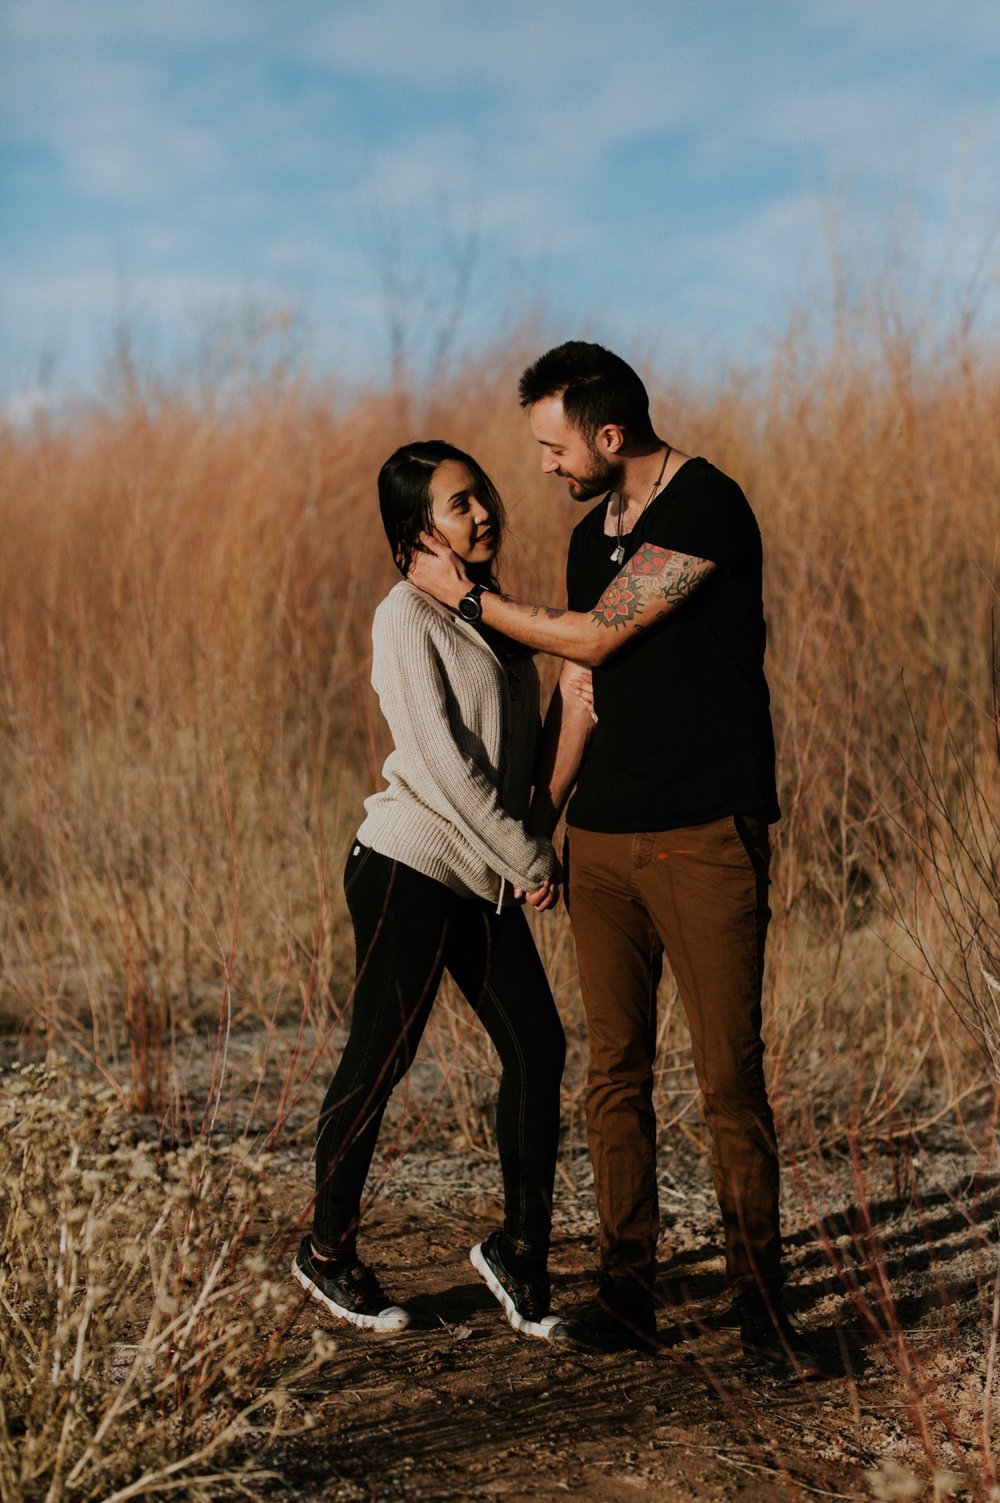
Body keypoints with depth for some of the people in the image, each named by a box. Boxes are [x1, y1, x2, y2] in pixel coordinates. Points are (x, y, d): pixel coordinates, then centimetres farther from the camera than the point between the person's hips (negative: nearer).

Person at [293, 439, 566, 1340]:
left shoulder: (494, 613, 13)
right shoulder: (408, 616, -11)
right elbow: (442, 764, -16)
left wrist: (533, 851, 4)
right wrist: (530, 859, -12)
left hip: (485, 878, 8)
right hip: (409, 869, -8)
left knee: (537, 1049, 4)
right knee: (379, 1062, 2)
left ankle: (520, 1248, 17)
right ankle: (328, 1249, 20)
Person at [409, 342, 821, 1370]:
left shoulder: (707, 506, -10)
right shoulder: (591, 536, 16)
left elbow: (593, 637, -10)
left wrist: (469, 597, 3)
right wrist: (538, 822, 20)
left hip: (706, 832, -7)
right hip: (602, 837, 7)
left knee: (730, 1075, -4)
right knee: (615, 1070, 6)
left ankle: (757, 1295, 8)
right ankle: (627, 1289, 14)